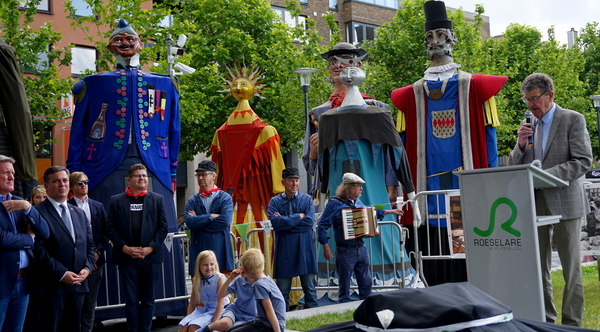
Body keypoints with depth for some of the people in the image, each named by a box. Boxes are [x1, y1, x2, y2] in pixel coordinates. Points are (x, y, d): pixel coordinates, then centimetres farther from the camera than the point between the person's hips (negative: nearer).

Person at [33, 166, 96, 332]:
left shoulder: (79, 213, 17)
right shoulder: (38, 212, -6)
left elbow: (89, 245, 16)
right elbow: (39, 249, -14)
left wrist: (87, 268, -2)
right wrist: (61, 274, -17)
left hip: (78, 284, 6)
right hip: (52, 285, -6)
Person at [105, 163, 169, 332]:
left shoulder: (157, 199, 6)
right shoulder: (116, 200, 5)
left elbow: (163, 227, 3)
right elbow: (110, 228, 1)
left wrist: (150, 248, -9)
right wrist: (125, 248, -10)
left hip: (150, 257, 1)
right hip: (126, 258, -1)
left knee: (148, 299, 7)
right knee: (131, 300, 4)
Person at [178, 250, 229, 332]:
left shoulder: (220, 278, -11)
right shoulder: (197, 281, 5)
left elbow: (221, 302, -17)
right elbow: (192, 304, 11)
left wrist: (213, 323, -22)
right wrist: (188, 319, -2)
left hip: (217, 311, -6)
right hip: (202, 309, 6)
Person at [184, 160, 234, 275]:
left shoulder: (225, 198, 4)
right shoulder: (192, 201, 11)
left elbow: (225, 221, -12)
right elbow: (189, 221, -6)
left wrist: (198, 220, -5)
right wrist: (211, 216, -9)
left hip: (220, 250, -2)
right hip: (198, 250, 2)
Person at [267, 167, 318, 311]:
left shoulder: (307, 199, 5)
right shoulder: (275, 201, 3)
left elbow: (310, 222, -10)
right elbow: (275, 222, -14)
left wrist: (286, 221, -11)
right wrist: (298, 217, -10)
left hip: (305, 249, 0)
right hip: (284, 249, 0)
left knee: (309, 287, 7)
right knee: (282, 289, 6)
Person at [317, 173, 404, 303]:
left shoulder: (358, 202, 11)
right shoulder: (335, 203, -11)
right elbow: (322, 226, -11)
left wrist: (391, 211, 31)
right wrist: (326, 247, -16)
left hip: (361, 249, 7)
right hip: (345, 251, -7)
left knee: (366, 284, 11)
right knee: (345, 286, 3)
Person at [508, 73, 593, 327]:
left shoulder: (573, 119, -1)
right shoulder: (528, 127, 13)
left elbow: (583, 160, -10)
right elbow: (513, 168, 14)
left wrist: (548, 175, -20)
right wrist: (520, 144, -5)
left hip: (564, 203, -5)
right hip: (535, 205, 5)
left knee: (571, 268, 1)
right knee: (538, 267, 7)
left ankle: (572, 323, 8)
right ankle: (544, 320, 16)